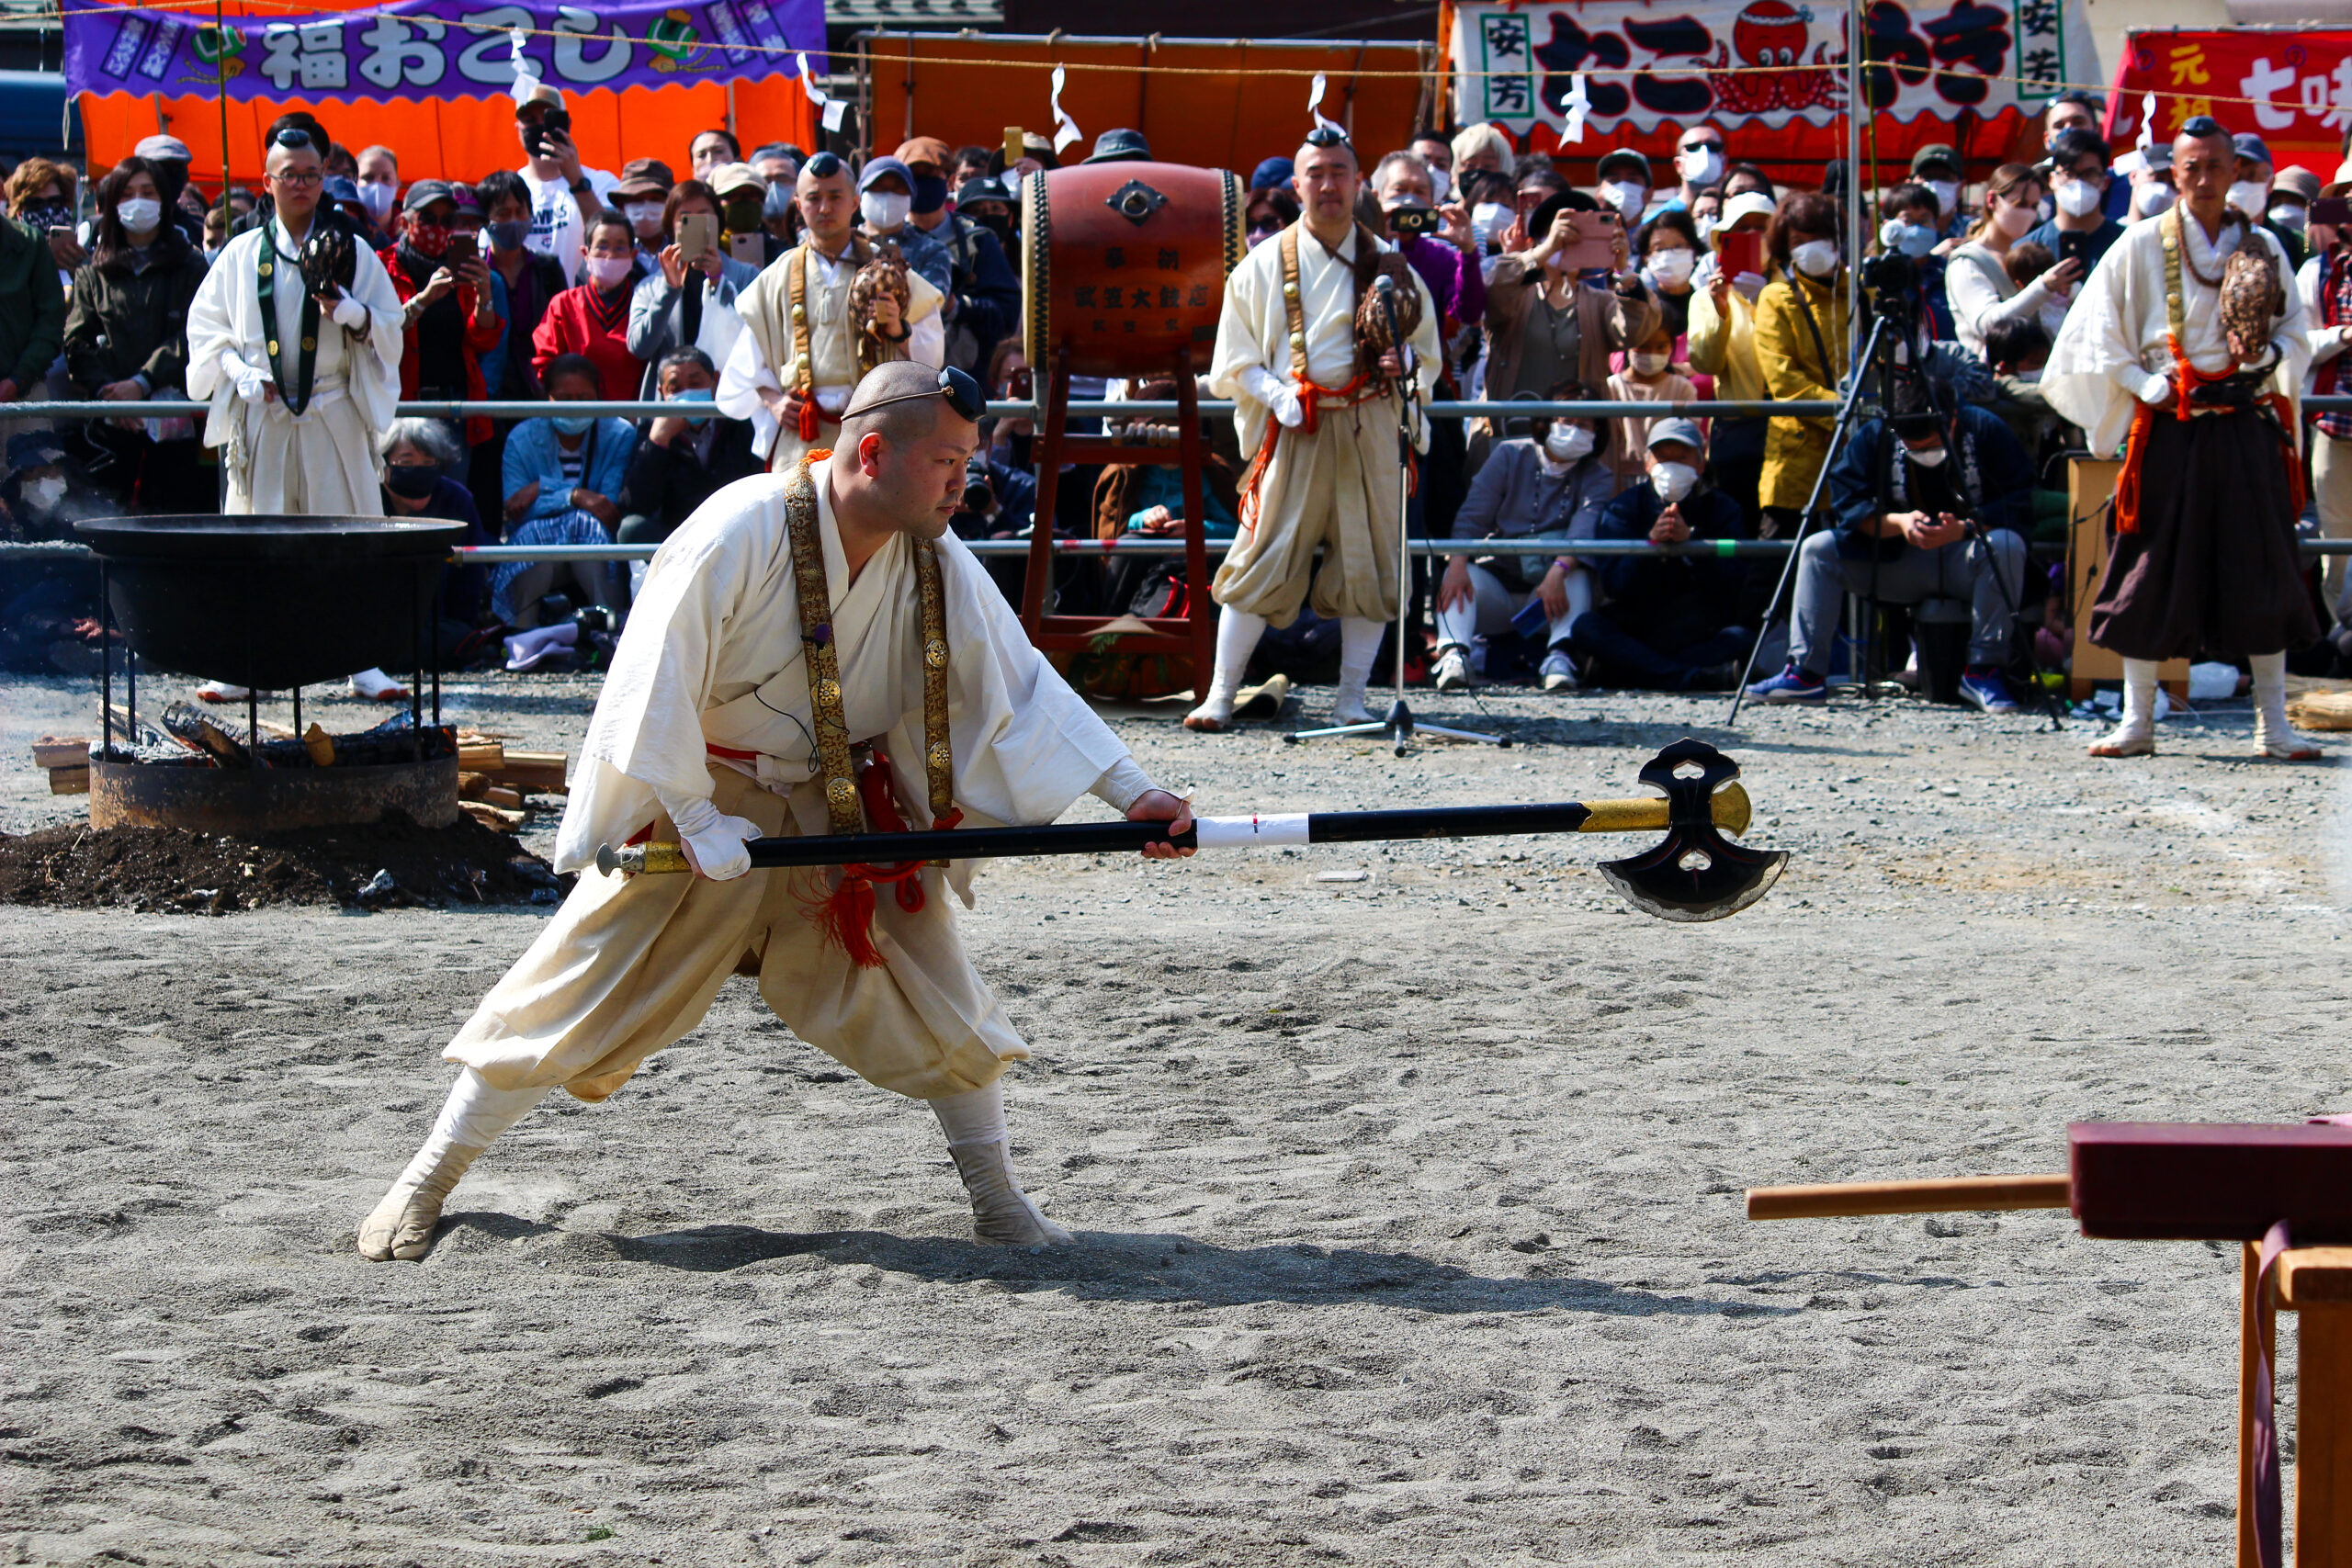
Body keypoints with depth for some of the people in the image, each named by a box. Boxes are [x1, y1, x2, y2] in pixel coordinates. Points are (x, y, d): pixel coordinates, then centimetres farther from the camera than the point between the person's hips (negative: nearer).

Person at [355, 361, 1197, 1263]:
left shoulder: (937, 563, -9)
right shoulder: (738, 535, -25)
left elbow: (1023, 682, -6)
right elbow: (656, 681, -22)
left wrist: (1131, 793, -13)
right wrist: (697, 819, -21)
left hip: (843, 814, 4)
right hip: (698, 797, -4)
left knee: (934, 996, -4)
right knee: (577, 990, -3)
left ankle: (997, 1200, 10)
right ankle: (426, 1182, 8)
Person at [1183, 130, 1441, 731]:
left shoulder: (1387, 264, 10)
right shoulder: (1263, 266, 6)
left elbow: (1426, 350, 17)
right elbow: (1236, 363, 7)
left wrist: (1404, 365, -7)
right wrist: (1281, 398, -12)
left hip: (1369, 427, 2)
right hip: (1293, 430, -2)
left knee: (1369, 562, -1)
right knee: (1264, 557, -7)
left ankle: (1351, 699, 8)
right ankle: (1220, 694, -3)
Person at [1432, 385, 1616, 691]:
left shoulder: (1598, 478, -1)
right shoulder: (1511, 455, 3)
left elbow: (1585, 529, -21)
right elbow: (1471, 517, -5)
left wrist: (1557, 573, -43)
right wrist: (1457, 565, -25)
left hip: (1548, 595, -1)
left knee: (1578, 577, -31)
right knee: (1460, 575, -28)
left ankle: (1560, 654, -46)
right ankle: (1454, 651, -49)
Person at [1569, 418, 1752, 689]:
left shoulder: (1723, 510, 3)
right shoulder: (1622, 509, 3)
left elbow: (1731, 586, -12)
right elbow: (1614, 584, -11)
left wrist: (1690, 541, -26)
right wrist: (1652, 542, -27)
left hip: (1703, 639, 0)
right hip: (1632, 631, 1)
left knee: (1739, 637, -30)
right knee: (1585, 626, -29)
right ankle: (1692, 678, -45)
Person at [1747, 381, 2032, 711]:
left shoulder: (1984, 430, -12)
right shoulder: (1874, 436, -5)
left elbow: (2021, 503, -15)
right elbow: (1846, 502, -8)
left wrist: (1963, 529, -30)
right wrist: (1898, 522, -25)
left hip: (1964, 562, -3)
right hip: (1900, 561, 3)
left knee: (2007, 546, -35)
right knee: (1818, 548, -14)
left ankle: (1983, 669, -26)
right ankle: (1806, 672, -17)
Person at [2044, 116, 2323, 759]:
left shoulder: (2263, 247, 9)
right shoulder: (2142, 245, 2)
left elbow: (2296, 336, 12)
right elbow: (2098, 335, 3)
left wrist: (2265, 354, -10)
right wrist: (2145, 386, -9)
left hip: (2247, 425, 2)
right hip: (2170, 430, -1)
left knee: (2264, 570, 0)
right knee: (2153, 569, 0)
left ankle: (2273, 724, 5)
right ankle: (2137, 722, 7)